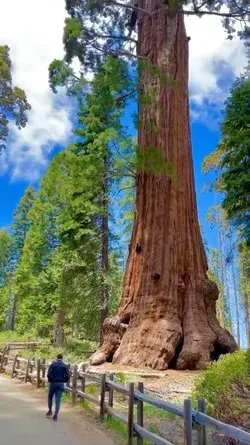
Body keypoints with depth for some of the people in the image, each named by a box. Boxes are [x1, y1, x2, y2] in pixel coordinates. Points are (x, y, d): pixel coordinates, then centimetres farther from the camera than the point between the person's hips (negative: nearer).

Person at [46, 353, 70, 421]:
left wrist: (50, 381, 7)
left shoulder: (53, 364, -4)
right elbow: (67, 376, -2)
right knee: (58, 399, 3)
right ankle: (56, 415, -3)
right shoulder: (65, 365, 2)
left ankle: (50, 411, 19)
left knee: (50, 396, 21)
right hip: (61, 384, 1)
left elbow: (49, 374, -9)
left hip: (53, 383, -1)